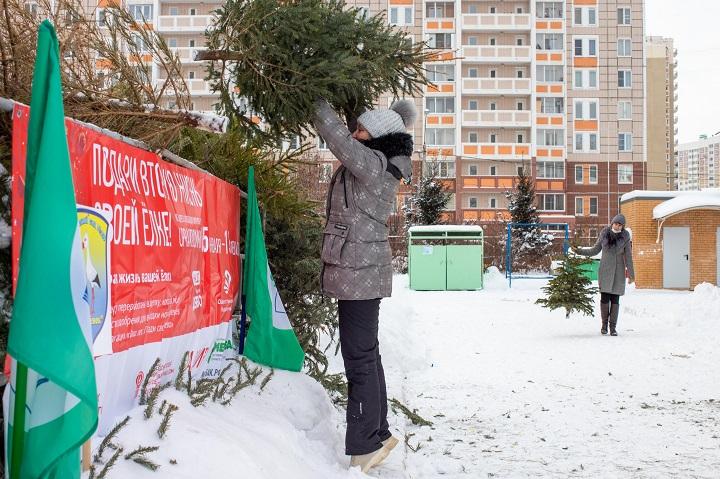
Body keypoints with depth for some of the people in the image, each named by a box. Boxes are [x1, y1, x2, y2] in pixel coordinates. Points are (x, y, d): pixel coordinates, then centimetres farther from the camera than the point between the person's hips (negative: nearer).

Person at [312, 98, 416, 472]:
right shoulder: (376, 165, 12)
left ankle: (366, 445, -2)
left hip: (360, 273, -10)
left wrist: (316, 101, -2)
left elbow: (335, 134, -15)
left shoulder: (373, 163, -14)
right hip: (360, 271, 10)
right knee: (365, 355, 15)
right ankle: (378, 434, 24)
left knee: (359, 358, -7)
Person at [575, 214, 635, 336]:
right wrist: (578, 251, 0)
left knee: (615, 299, -2)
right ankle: (604, 324, 11)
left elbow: (628, 256, -3)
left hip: (618, 272, 0)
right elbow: (594, 251, 8)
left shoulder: (625, 237, -4)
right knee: (604, 297, -6)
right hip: (605, 270, 1)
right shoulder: (604, 234, -1)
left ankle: (613, 327, 5)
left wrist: (631, 274, -4)